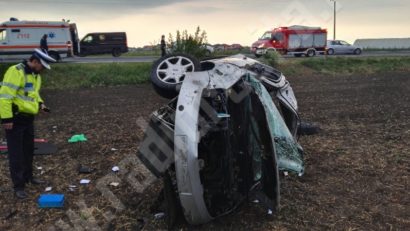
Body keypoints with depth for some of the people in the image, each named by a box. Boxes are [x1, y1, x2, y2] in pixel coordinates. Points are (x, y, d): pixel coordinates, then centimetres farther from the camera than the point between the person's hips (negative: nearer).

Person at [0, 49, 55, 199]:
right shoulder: (16, 72, -20)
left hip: (28, 118, 9)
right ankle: (18, 186, 8)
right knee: (16, 153, -1)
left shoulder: (36, 75, 10)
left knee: (29, 150, 19)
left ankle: (28, 177, 37)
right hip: (15, 119, -9)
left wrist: (40, 103, 6)